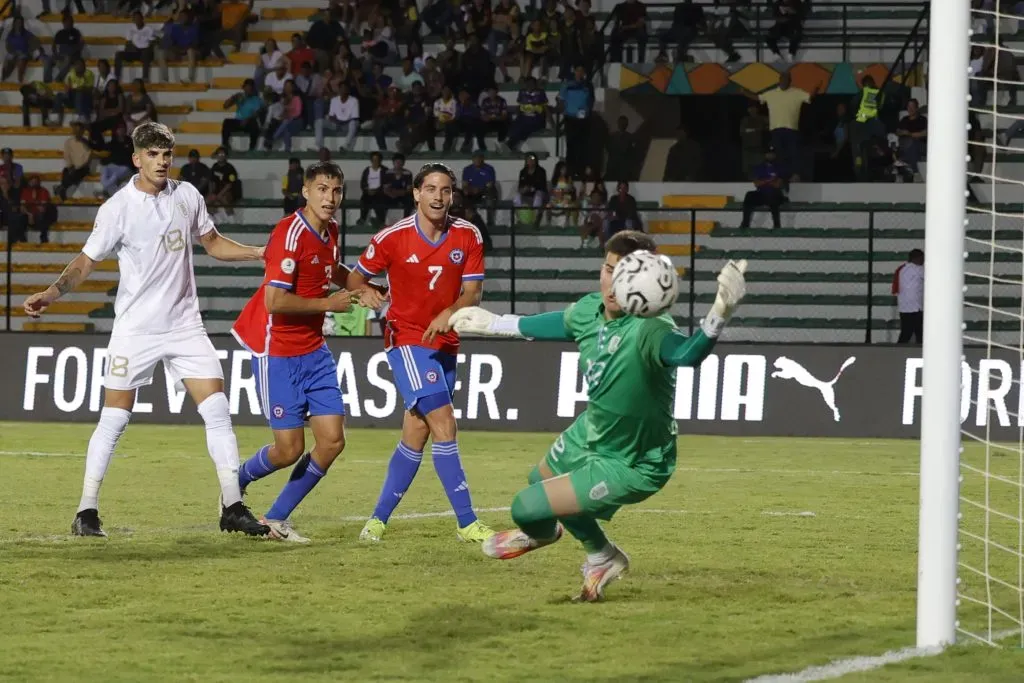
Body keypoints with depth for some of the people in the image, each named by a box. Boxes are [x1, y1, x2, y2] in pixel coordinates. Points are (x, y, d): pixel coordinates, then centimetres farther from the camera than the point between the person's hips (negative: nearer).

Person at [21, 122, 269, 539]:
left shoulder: (187, 196, 4)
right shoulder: (118, 208, -10)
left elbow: (212, 244, 18)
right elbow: (86, 261, -7)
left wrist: (265, 253, 8)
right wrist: (52, 293, -23)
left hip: (185, 325, 4)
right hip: (135, 329, -4)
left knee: (217, 410, -3)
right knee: (113, 418, -3)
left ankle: (232, 508, 3)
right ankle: (87, 512, 6)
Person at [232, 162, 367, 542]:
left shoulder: (330, 231, 7)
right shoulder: (291, 233, -19)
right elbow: (275, 301, -26)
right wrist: (328, 304, -16)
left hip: (314, 351, 8)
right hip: (278, 352, -8)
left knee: (332, 441, 0)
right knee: (290, 450, -5)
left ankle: (276, 519, 12)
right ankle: (236, 482, 26)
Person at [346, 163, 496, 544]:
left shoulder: (468, 236, -1)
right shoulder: (392, 238, -9)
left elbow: (472, 292, -3)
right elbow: (355, 277, 2)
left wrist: (450, 313, -22)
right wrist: (365, 292, -21)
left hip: (445, 343, 5)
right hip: (407, 339, -5)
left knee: (416, 437, 9)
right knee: (444, 426, -16)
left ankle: (379, 519, 22)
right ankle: (467, 523, -15)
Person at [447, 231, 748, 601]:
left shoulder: (648, 329, -39)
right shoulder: (589, 310, -16)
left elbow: (686, 353, -62)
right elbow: (558, 324, 10)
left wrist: (717, 317, -83)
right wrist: (495, 324, 24)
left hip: (630, 467, -7)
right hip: (589, 433, 8)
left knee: (528, 508, -7)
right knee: (540, 479, 32)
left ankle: (602, 556, 23)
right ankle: (542, 530, 69)